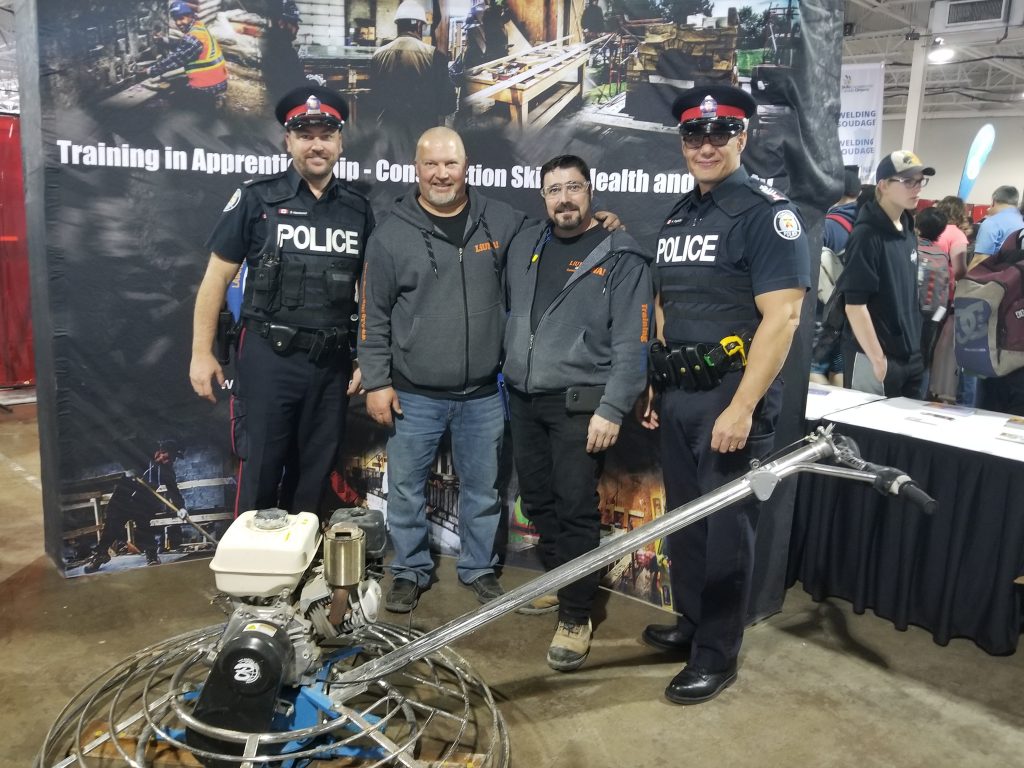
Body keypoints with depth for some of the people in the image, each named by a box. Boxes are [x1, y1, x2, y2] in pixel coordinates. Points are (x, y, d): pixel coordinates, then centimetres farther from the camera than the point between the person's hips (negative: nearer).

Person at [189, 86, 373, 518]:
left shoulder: (358, 209, 7)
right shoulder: (256, 199, -2)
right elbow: (217, 276, -1)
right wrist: (201, 352, -5)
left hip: (332, 362, 3)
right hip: (268, 357, -3)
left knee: (314, 475, 14)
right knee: (259, 473, 4)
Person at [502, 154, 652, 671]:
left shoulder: (620, 257, -7)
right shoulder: (524, 245, 11)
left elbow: (632, 343, -12)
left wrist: (612, 410, -18)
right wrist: (507, 369, 15)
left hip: (579, 405, -6)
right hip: (524, 399, 6)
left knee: (576, 507, -4)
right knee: (537, 498, 15)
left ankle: (576, 615, 8)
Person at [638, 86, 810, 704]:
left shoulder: (767, 212, -10)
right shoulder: (679, 215, 13)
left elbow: (782, 317, -18)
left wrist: (742, 408, -22)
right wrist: (655, 384, 15)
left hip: (732, 398, -7)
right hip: (679, 397, 8)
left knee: (726, 525, 2)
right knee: (684, 516, 16)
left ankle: (718, 654, 18)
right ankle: (692, 624, 35)